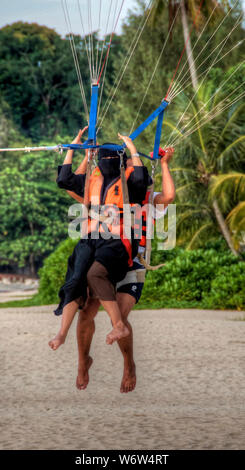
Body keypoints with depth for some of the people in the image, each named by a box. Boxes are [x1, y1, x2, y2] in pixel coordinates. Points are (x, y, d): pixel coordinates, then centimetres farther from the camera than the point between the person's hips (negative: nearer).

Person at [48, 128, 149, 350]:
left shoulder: (128, 181, 3)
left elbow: (140, 180, -20)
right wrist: (72, 149, 15)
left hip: (116, 242, -6)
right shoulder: (93, 180, 19)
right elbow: (65, 180, 16)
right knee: (75, 281, -11)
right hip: (91, 240, 6)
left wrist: (133, 150, -16)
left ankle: (119, 325, -24)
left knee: (95, 274, -31)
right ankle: (62, 333, -5)